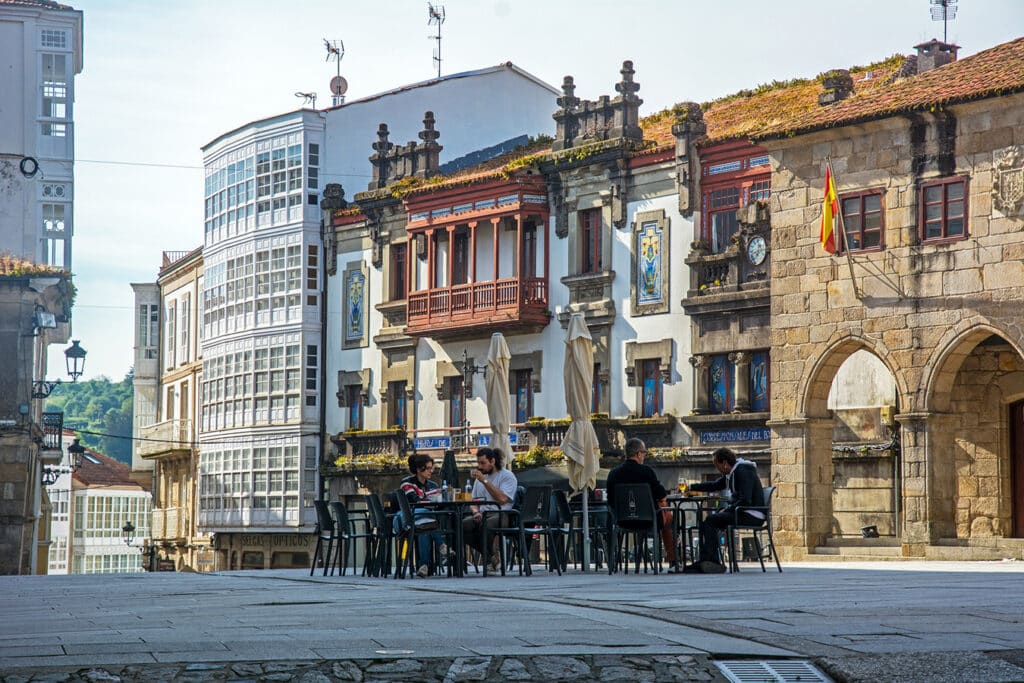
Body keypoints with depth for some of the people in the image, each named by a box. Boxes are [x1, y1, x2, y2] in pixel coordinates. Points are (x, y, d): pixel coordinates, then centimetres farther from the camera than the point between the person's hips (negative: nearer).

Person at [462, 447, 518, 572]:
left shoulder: (507, 476, 2)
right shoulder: (479, 478, 24)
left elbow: (502, 499, -14)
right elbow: (473, 502, 22)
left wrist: (485, 481, -14)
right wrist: (476, 512, -3)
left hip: (500, 514, -6)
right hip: (482, 514, 6)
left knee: (484, 525, -40)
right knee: (463, 524, -29)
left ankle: (490, 556, -11)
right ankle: (491, 557, -13)